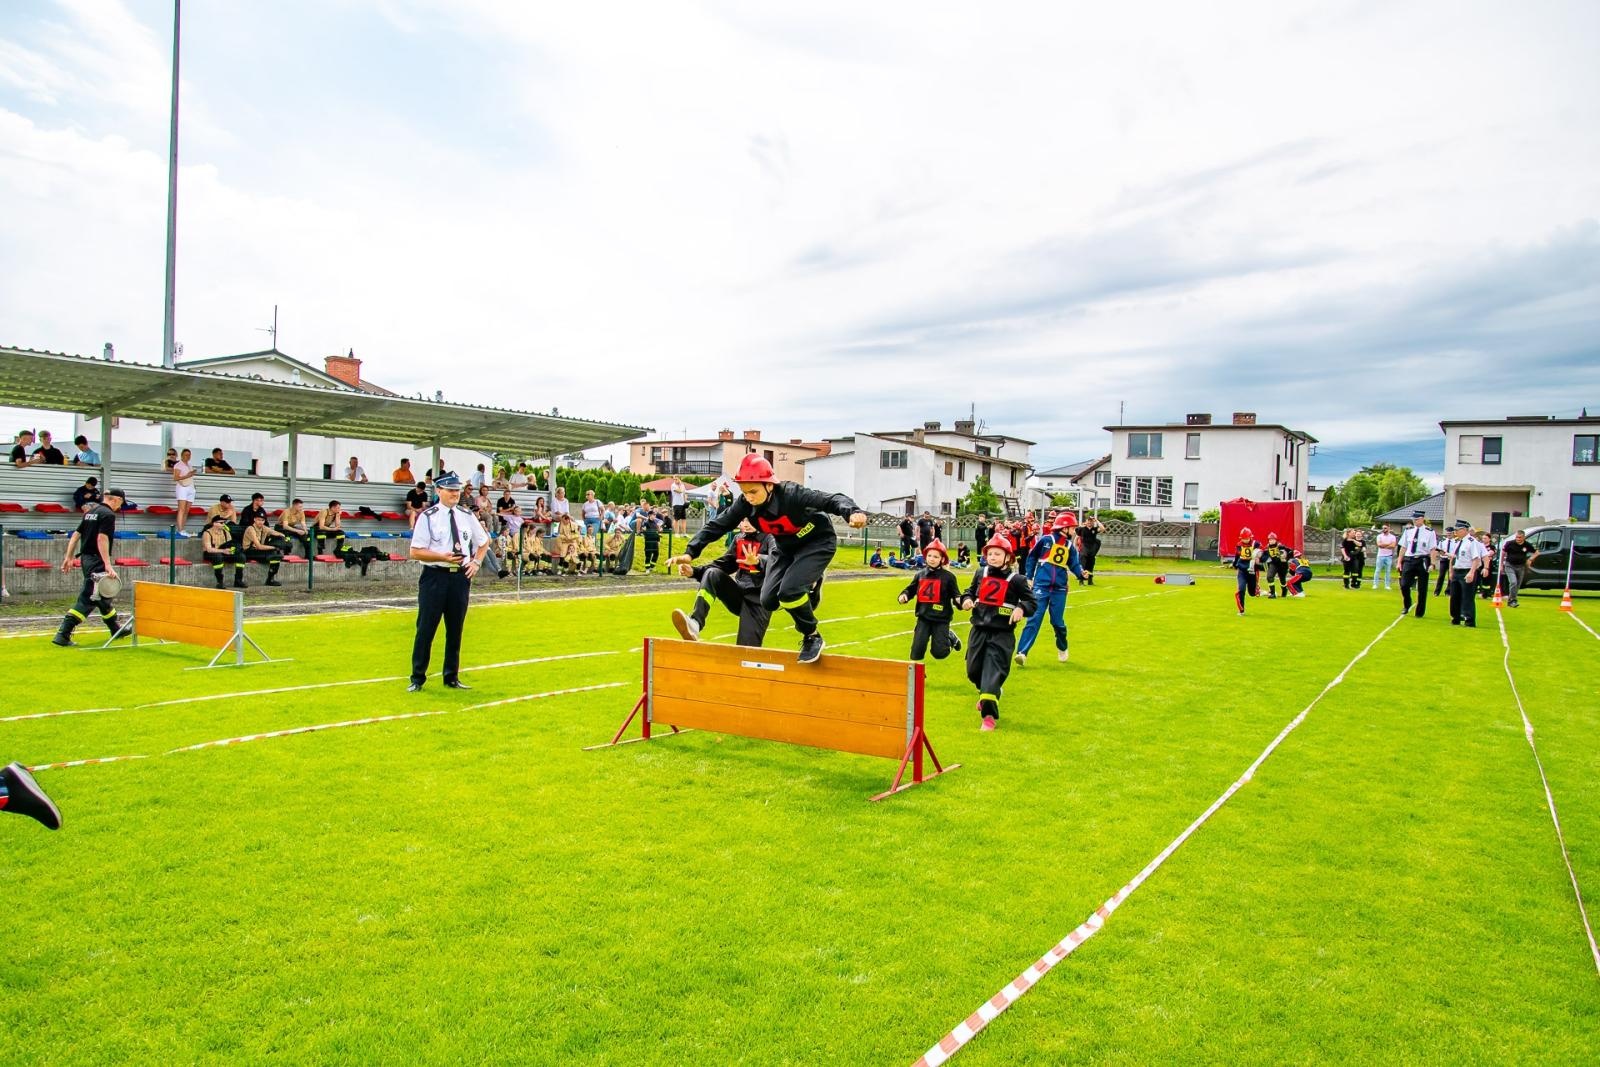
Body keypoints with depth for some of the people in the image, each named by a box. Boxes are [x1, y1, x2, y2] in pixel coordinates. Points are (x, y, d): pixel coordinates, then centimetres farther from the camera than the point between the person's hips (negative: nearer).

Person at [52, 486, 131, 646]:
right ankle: (63, 635, -14)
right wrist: (108, 565, -26)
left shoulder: (90, 512, 14)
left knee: (103, 596, 21)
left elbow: (76, 534, 14)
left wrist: (69, 557, 17)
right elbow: (102, 539, -22)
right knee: (87, 599, -9)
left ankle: (116, 629, 34)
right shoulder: (108, 514, -13)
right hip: (96, 561, -10)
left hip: (85, 558, 10)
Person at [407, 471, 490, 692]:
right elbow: (415, 552, -9)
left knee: (455, 629, 12)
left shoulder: (467, 516, 8)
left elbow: (484, 541, 22)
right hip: (435, 577, -4)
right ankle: (417, 678, 12)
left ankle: (452, 677, 23)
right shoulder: (428, 517, -6)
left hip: (461, 577, 5)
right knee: (426, 628, 0)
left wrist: (476, 562, 6)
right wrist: (443, 556, -20)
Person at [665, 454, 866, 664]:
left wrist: (852, 512, -63)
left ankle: (812, 637, -2)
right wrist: (690, 552, -20)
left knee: (789, 591, -27)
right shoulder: (745, 503, -18)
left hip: (818, 542, -7)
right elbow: (717, 525, -12)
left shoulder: (792, 495, -34)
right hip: (786, 547, 7)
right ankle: (809, 587, 27)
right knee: (769, 601, -2)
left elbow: (832, 500, -41)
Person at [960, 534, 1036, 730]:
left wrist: (1021, 608, -22)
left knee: (993, 673, -11)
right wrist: (967, 599, -1)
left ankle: (989, 715, -7)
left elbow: (1032, 602, -2)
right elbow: (970, 591, 21)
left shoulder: (1016, 580, -5)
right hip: (978, 631, 5)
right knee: (973, 671, 13)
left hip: (1002, 634, -5)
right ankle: (986, 695, 44)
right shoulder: (980, 574, 7)